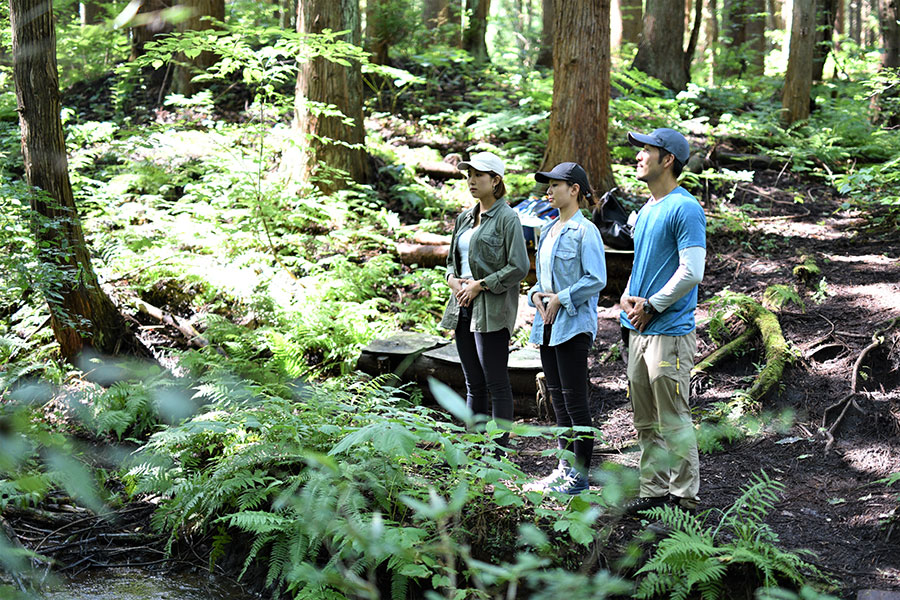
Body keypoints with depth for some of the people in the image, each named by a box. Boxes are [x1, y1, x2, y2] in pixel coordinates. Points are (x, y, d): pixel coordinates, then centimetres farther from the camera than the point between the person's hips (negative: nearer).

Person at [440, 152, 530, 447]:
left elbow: (519, 267, -13)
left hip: (492, 310, -8)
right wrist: (453, 280, 3)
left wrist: (480, 285, -13)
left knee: (497, 385, -3)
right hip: (463, 307, 8)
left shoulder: (507, 218, -8)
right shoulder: (465, 218, 15)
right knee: (473, 385, 12)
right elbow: (452, 259, 25)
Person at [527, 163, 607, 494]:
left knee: (574, 398, -5)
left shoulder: (585, 231, -11)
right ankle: (565, 465, 22)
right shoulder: (548, 230, 14)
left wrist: (561, 299, -16)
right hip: (547, 323, 9)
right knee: (557, 397, 13)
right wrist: (536, 294, 2)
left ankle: (581, 474, 2)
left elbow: (596, 280, -16)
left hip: (573, 324, -9)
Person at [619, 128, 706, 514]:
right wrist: (628, 296, 6)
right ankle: (653, 490, 23)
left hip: (669, 331, -9)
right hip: (639, 328, 9)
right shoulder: (647, 209, 16)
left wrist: (651, 306, -13)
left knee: (673, 421, -4)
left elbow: (691, 272, -18)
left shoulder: (685, 208, -12)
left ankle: (684, 497, 5)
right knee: (646, 421, 14)